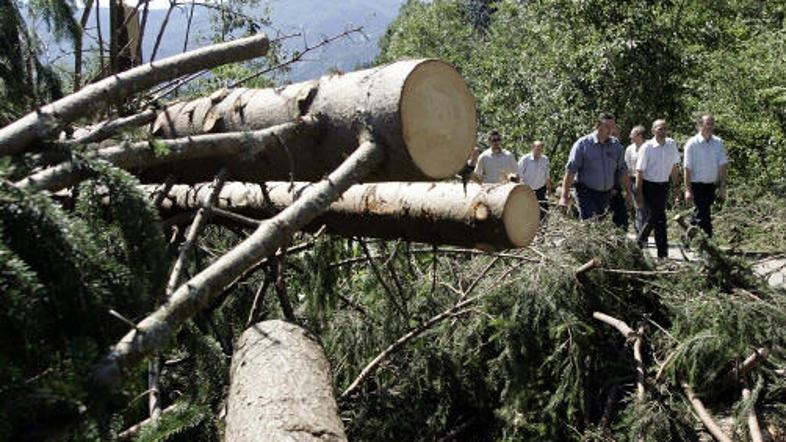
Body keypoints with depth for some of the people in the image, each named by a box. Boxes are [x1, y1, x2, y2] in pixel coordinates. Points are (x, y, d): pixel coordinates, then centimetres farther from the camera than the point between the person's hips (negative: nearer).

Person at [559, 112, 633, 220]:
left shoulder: (616, 145, 8)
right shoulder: (582, 144, -4)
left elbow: (622, 170, 14)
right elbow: (570, 170, -7)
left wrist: (628, 192, 11)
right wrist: (564, 195, -13)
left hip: (608, 194, 4)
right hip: (586, 193, -4)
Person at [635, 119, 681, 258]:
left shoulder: (671, 144, 2)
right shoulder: (647, 147, -12)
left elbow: (674, 166, 14)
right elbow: (639, 171, -9)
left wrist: (676, 184, 14)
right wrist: (639, 193, -10)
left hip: (664, 185, 5)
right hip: (650, 186, -5)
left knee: (654, 216, 10)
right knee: (659, 218, -5)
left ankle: (640, 241, 27)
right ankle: (663, 253, 7)